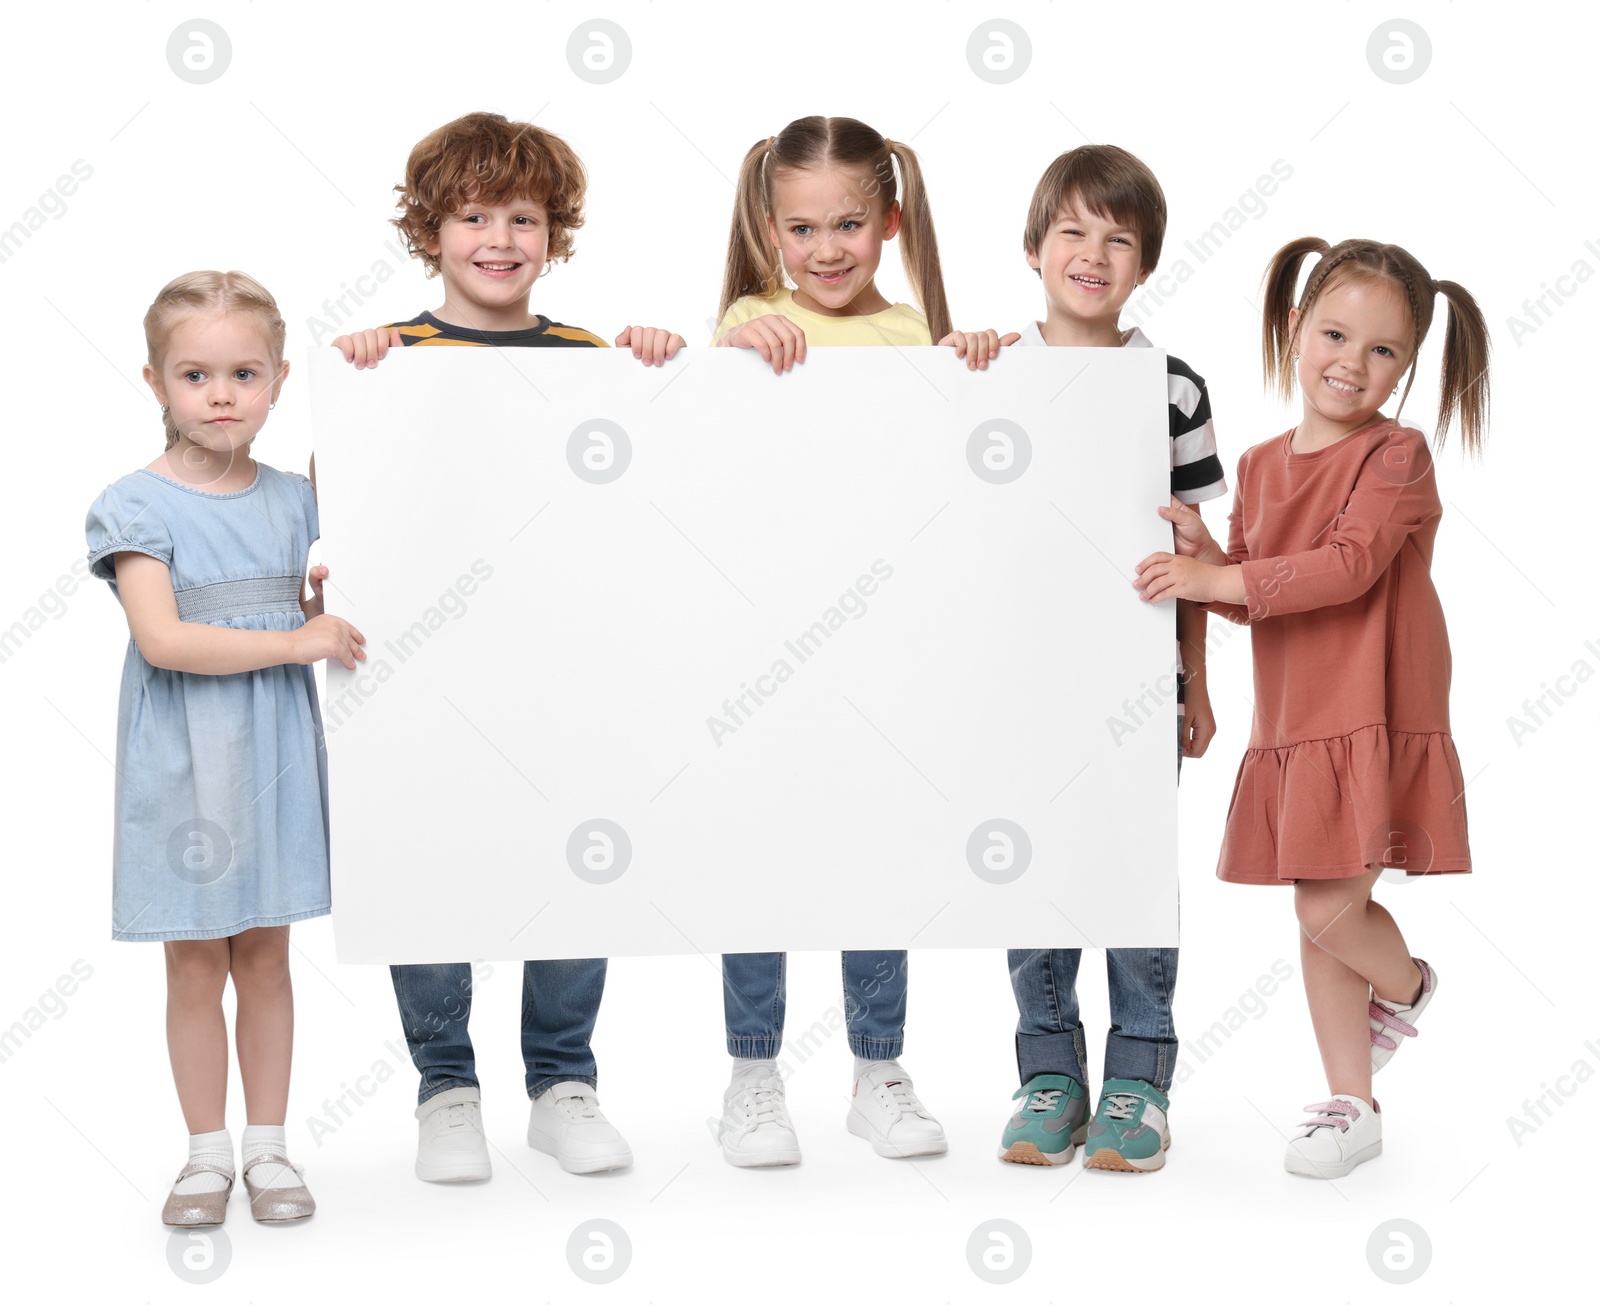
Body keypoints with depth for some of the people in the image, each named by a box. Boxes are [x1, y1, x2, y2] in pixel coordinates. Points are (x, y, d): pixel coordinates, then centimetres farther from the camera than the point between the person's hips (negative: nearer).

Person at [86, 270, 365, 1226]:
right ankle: (207, 1150, 20)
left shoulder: (293, 501, 6)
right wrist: (297, 641, -20)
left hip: (275, 754, 4)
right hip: (183, 764, -3)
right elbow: (162, 638, -21)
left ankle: (268, 1144, 21)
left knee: (267, 959, 10)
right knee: (197, 967, 5)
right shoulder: (138, 505, -9)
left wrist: (336, 598, -4)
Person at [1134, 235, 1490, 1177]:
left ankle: (1407, 988, 24)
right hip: (1294, 724, 7)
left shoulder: (1397, 454, -9)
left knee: (1330, 910, -11)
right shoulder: (1262, 465, 11)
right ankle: (1352, 1106, 23)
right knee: (1322, 918, 11)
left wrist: (1219, 580, -26)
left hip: (1375, 719, -6)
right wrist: (1207, 557, -6)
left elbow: (1349, 566, -23)